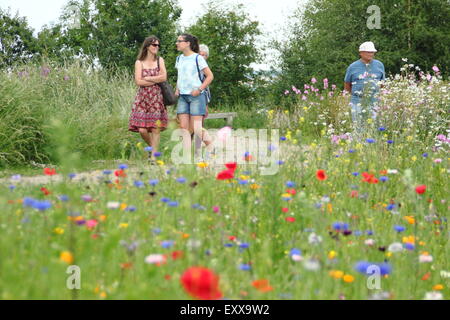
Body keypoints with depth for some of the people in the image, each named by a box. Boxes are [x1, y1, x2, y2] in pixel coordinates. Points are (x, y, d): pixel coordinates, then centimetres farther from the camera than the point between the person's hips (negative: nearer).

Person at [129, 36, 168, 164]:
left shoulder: (159, 60, 9)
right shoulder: (139, 62, 5)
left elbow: (164, 77, -4)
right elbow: (138, 81, -6)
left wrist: (147, 78, -4)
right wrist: (156, 80, -5)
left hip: (156, 97, 1)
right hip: (143, 97, -1)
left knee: (156, 128, -6)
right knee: (142, 129, -8)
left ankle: (153, 156, 1)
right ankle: (152, 147, 20)